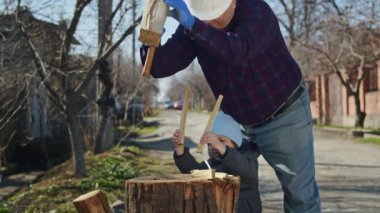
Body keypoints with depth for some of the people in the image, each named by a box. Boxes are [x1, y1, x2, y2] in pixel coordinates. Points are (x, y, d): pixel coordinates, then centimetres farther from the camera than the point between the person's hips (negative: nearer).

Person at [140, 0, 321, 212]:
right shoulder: (194, 24, -10)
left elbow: (238, 52, -47)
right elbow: (159, 67, -16)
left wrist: (193, 25, -57)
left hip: (286, 113, -5)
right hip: (247, 121, 5)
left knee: (299, 189, 3)